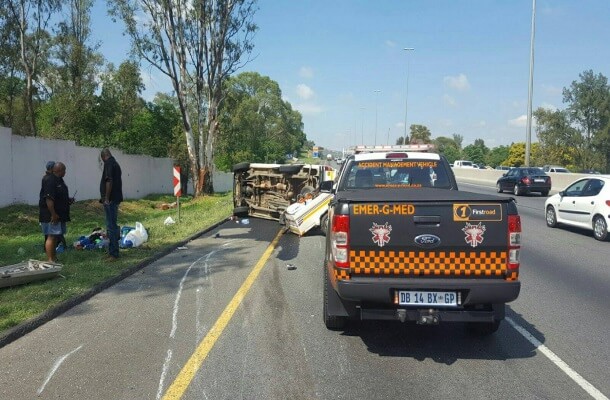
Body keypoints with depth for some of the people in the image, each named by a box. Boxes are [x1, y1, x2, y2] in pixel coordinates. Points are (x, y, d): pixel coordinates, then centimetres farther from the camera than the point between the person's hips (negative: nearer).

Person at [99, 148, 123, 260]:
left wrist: (106, 198, -19)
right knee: (113, 225, 15)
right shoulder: (115, 163, 16)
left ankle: (113, 253, -5)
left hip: (110, 200, -10)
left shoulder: (108, 164, -12)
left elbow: (109, 181, -22)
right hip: (116, 198, 10)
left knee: (111, 226, -7)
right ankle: (112, 251, 23)